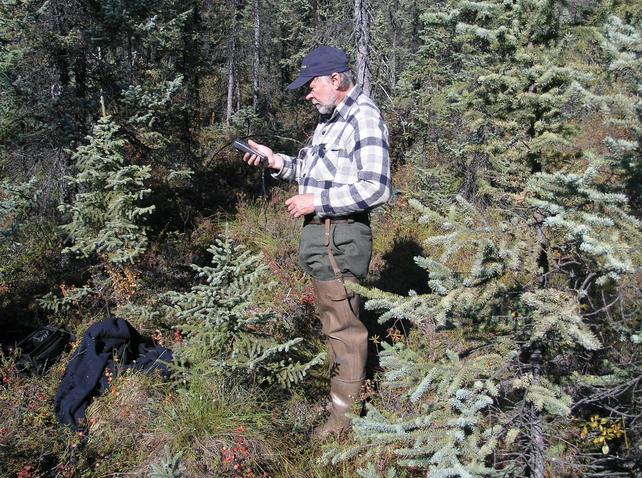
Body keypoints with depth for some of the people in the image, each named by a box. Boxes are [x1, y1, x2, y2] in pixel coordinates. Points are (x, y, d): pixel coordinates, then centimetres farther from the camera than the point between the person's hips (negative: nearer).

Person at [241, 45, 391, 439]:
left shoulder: (363, 117, -14)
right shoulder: (331, 119, 17)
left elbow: (375, 188, -22)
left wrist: (316, 202, -19)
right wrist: (277, 160, 7)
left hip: (341, 236, -10)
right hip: (321, 232, 10)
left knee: (343, 325, -1)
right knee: (334, 317, 20)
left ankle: (346, 416, 11)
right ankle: (343, 382, 37)